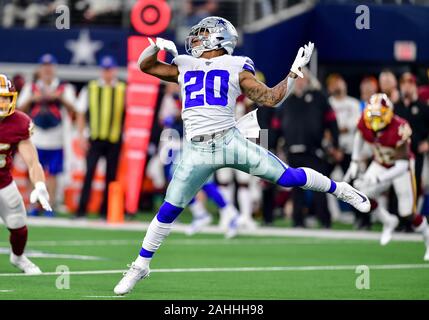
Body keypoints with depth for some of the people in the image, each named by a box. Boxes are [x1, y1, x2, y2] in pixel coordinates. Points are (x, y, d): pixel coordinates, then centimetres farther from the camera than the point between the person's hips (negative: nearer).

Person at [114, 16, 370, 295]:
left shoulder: (235, 69, 8)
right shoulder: (184, 66, 18)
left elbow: (271, 98, 6)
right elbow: (145, 65, 25)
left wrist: (295, 72, -1)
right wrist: (157, 46, 7)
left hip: (230, 141, -2)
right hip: (198, 152, 2)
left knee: (288, 177, -6)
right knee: (169, 210, 3)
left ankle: (338, 189, 19)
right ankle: (141, 266, 16)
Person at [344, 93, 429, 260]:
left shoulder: (400, 129, -35)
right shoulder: (366, 121, -21)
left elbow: (402, 165, -33)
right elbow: (359, 137, 5)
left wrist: (378, 179, -43)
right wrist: (354, 163, 3)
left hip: (402, 167, -5)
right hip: (380, 164, 5)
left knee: (408, 213, -5)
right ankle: (389, 222, 11)